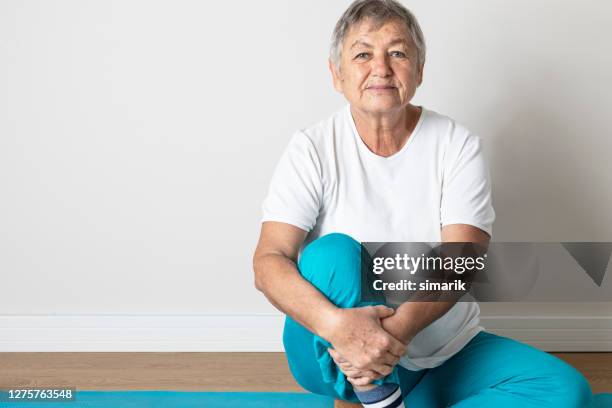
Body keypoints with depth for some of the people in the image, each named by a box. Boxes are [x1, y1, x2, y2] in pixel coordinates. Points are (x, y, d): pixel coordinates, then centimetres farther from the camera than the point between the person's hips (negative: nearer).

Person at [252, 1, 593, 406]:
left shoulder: (459, 146, -5)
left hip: (445, 353, 3)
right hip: (333, 358, -2)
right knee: (332, 253, -31)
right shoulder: (313, 149, -8)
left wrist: (400, 325, -34)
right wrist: (337, 323, -37)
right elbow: (269, 261, -18)